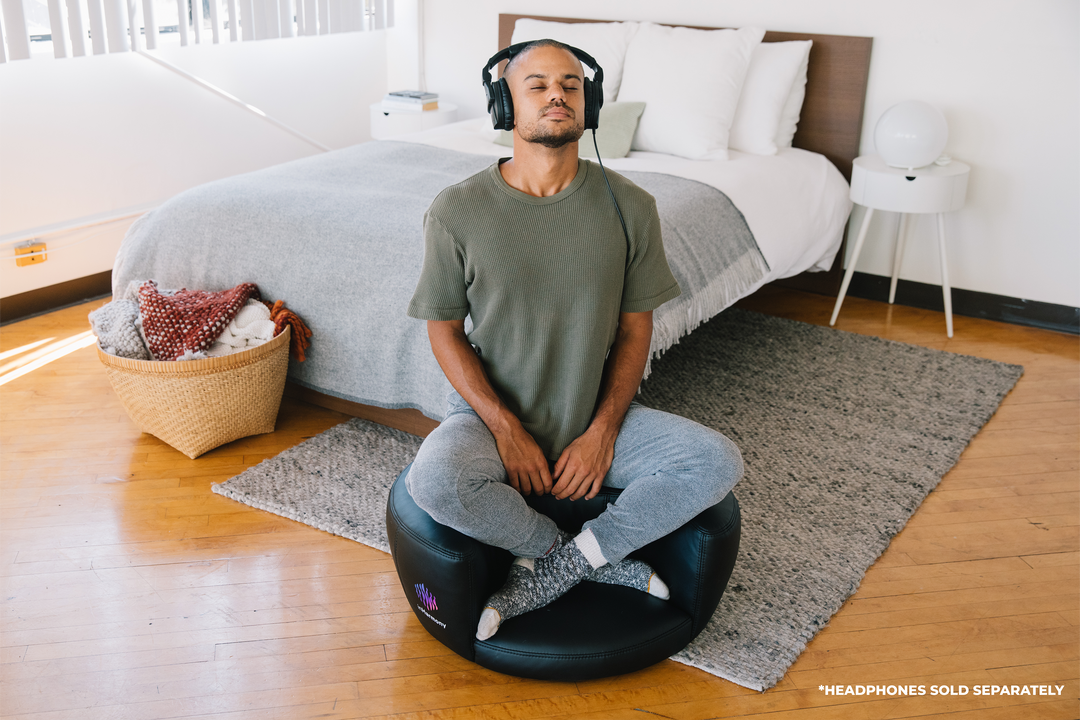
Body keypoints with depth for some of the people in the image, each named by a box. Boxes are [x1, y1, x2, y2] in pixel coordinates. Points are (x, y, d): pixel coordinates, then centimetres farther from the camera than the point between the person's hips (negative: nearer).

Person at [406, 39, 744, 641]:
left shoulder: (628, 207, -5)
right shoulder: (458, 211, -9)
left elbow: (635, 328, 1)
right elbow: (444, 331, -4)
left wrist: (603, 432, -11)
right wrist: (506, 430, -15)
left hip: (596, 418, 2)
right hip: (491, 412, -1)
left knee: (718, 462, -20)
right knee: (435, 483, -34)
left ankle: (550, 571, -13)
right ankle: (603, 562, -10)